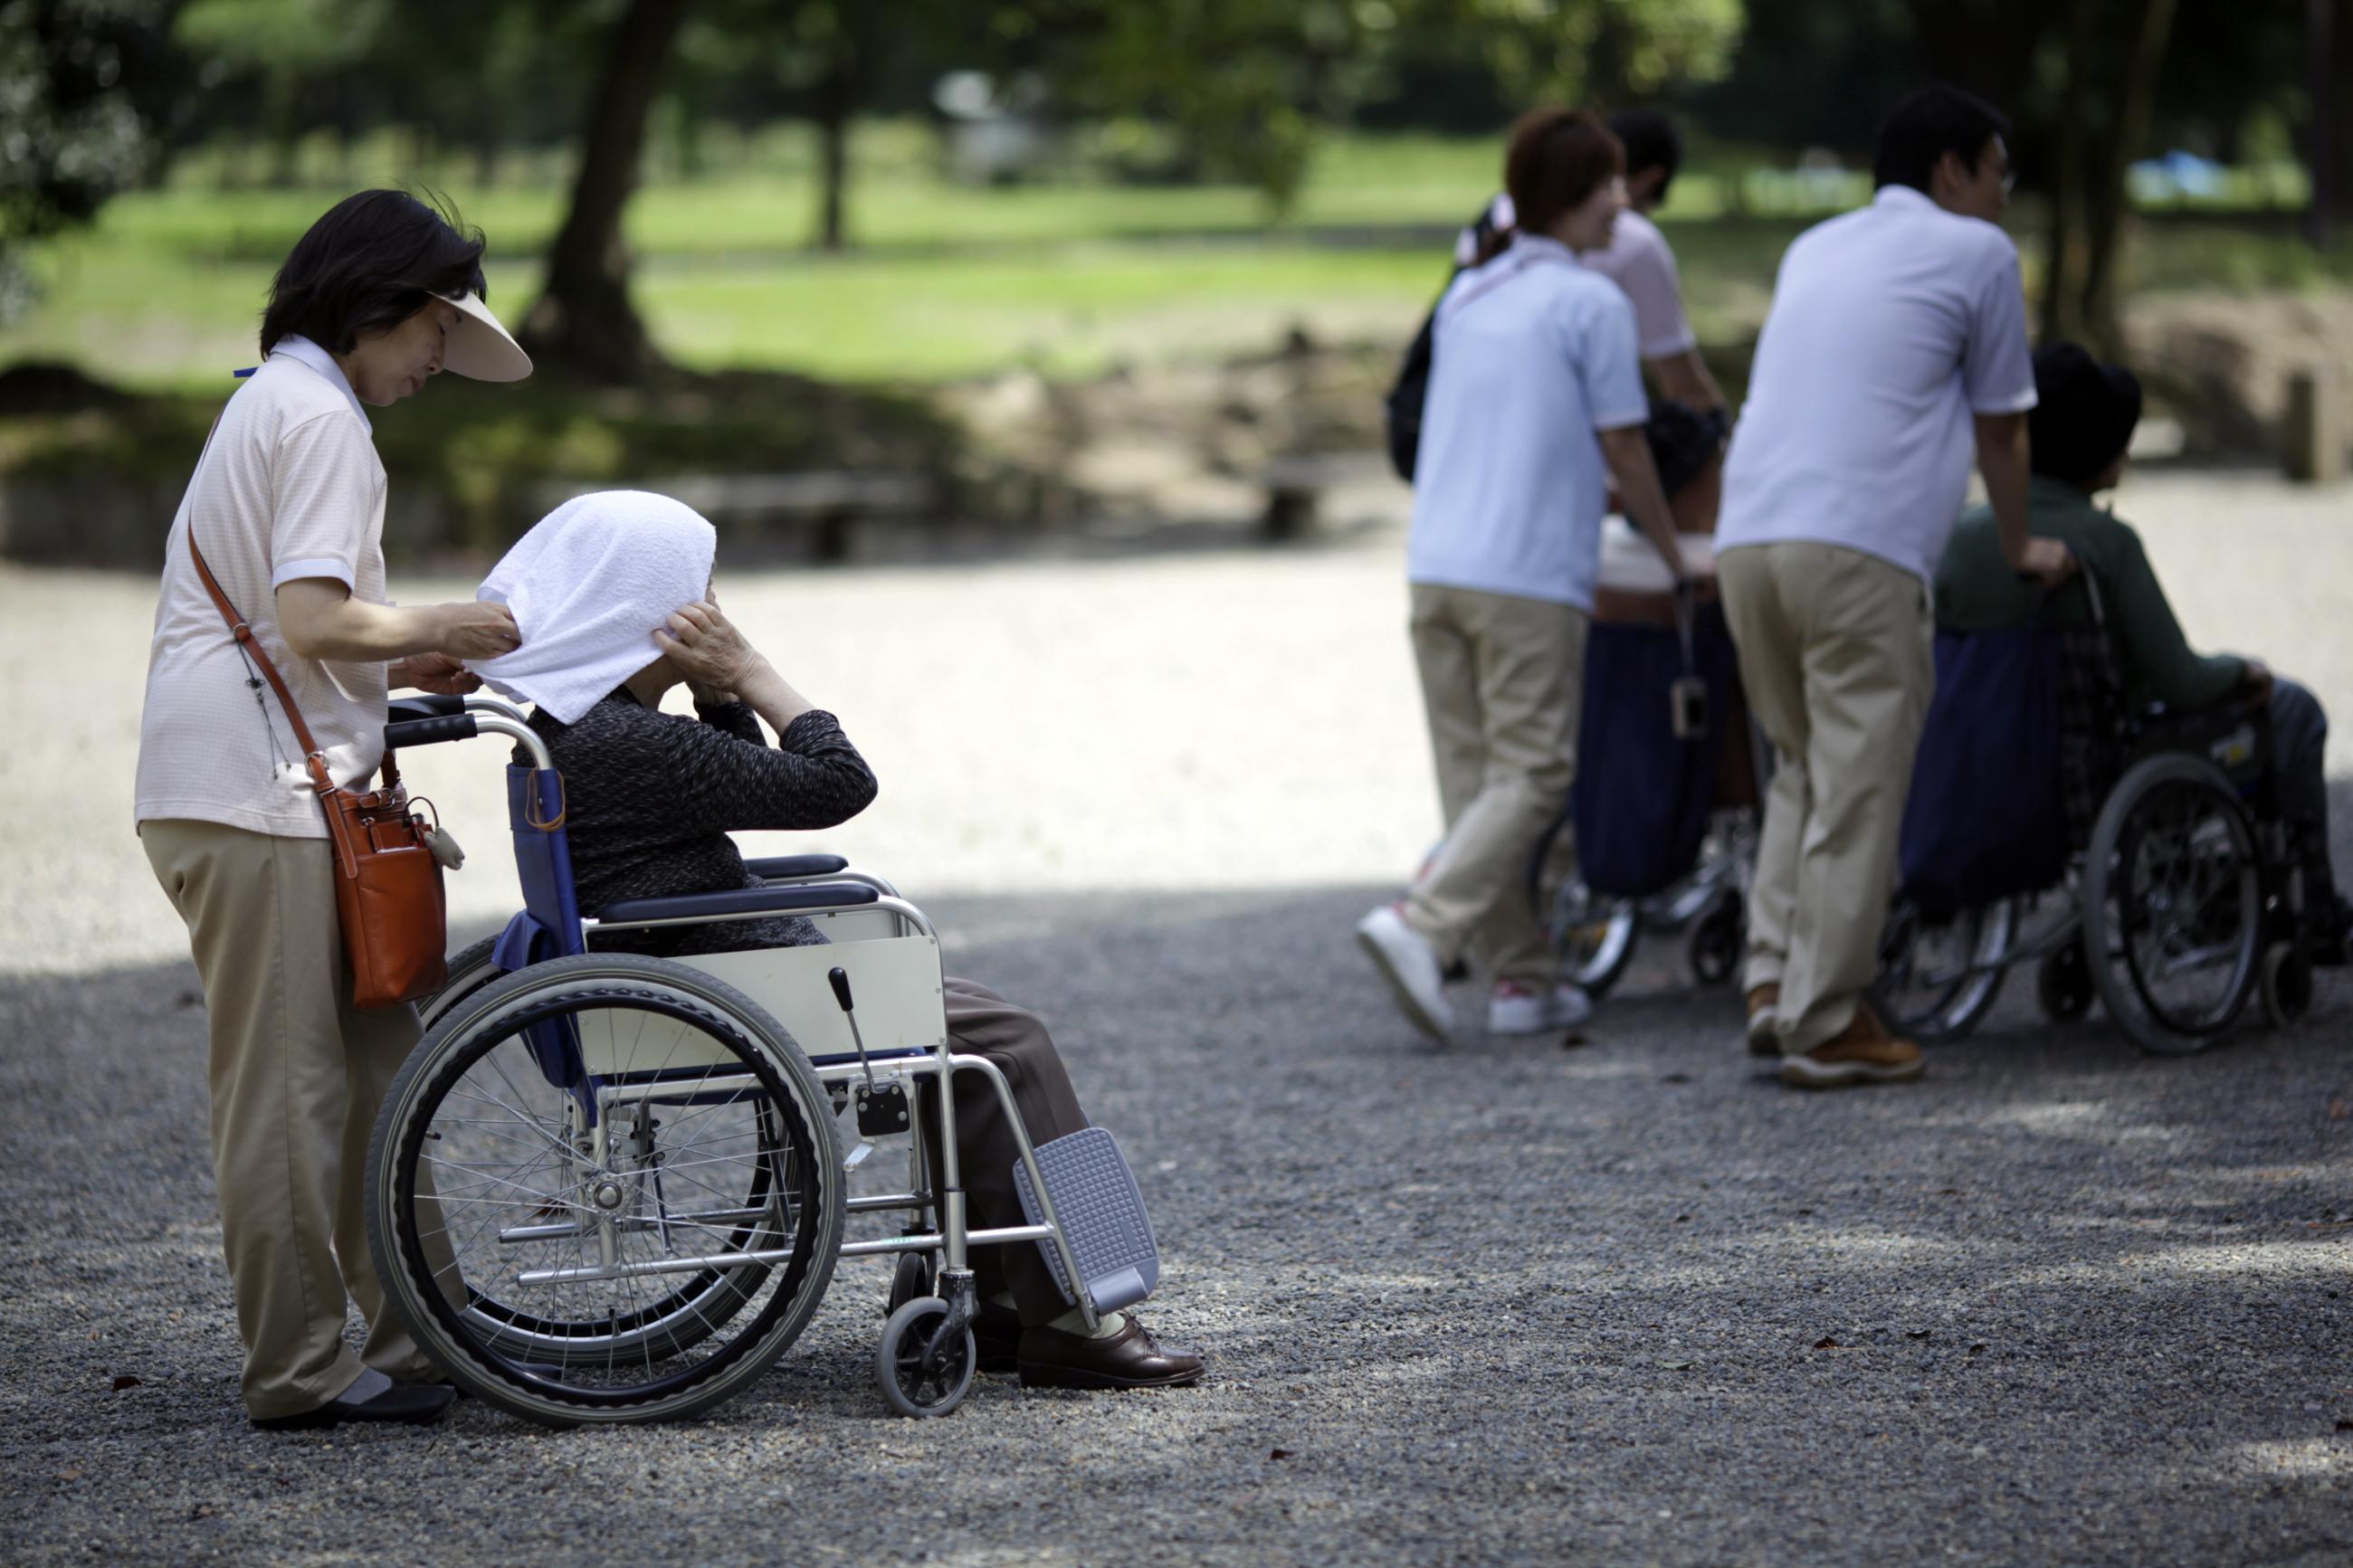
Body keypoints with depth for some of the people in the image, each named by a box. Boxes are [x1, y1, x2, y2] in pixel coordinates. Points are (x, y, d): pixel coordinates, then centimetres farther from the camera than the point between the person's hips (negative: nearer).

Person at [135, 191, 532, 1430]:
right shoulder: (319, 417, -10)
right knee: (287, 1094, -5)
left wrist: (404, 668, 15)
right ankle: (301, 1372, -1)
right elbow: (312, 622, -20)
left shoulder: (270, 402, 22)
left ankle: (412, 1337, 17)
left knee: (371, 1073, 12)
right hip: (258, 809, -10)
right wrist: (442, 628, -6)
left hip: (230, 796, 10)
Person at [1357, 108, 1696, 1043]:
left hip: (1436, 568, 7)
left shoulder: (1463, 299, 16)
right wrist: (1673, 554, 15)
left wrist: (1592, 484, 43)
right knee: (1530, 776, -5)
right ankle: (1420, 924, -22)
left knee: (1474, 779, 9)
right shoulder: (1591, 303, -5)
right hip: (1530, 575, -7)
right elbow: (1625, 450, -1)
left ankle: (1520, 975, 10)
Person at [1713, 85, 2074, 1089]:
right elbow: (2000, 429, 14)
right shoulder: (1976, 252, 8)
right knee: (1857, 789, -2)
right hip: (1860, 550, -7)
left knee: (1803, 767, 19)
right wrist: (2020, 549, 32)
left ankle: (1775, 981, 10)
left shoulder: (1813, 248, 26)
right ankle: (1826, 1023, -2)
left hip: (1746, 537, 7)